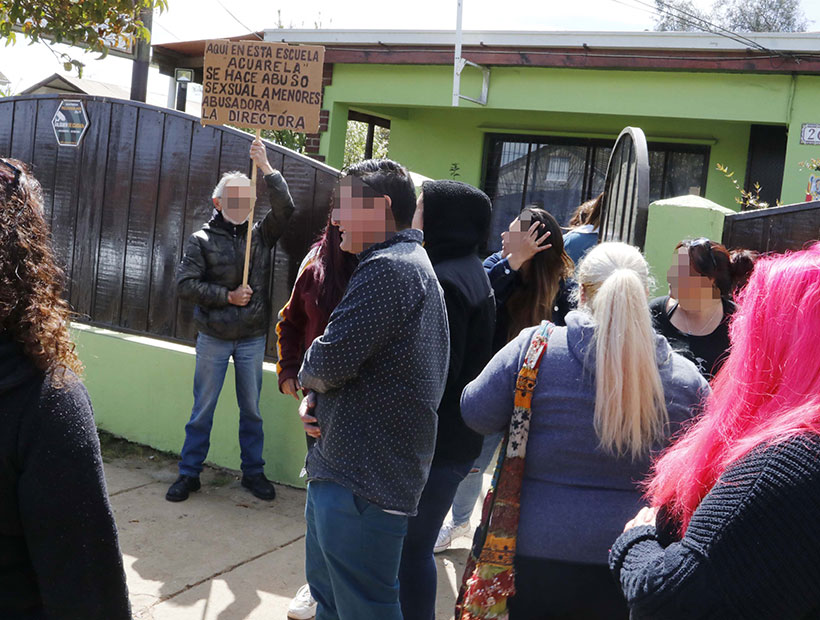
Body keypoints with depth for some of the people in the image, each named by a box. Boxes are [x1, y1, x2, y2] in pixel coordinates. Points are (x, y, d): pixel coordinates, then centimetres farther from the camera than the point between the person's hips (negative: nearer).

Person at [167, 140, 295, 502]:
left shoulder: (260, 235, 4)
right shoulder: (202, 240, -2)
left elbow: (285, 208, -11)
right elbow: (185, 284, -9)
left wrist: (266, 167, -17)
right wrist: (227, 296, -15)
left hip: (252, 339, 2)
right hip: (213, 338, -2)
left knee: (251, 409, 11)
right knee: (202, 409, 6)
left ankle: (253, 472, 23)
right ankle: (189, 473, 17)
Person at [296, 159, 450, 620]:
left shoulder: (388, 268, -19)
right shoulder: (410, 263, 17)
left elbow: (331, 361, -23)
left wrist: (307, 376, 1)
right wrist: (317, 397, 2)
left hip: (364, 482, -11)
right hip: (343, 466, 11)